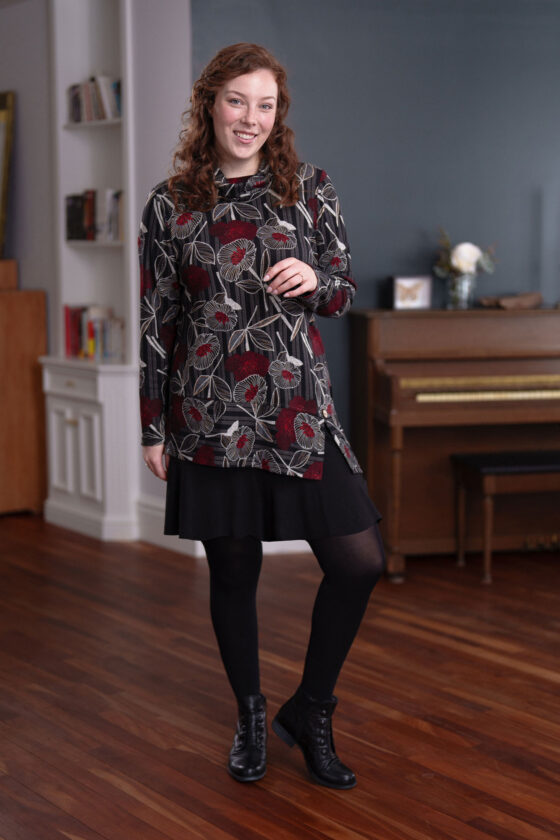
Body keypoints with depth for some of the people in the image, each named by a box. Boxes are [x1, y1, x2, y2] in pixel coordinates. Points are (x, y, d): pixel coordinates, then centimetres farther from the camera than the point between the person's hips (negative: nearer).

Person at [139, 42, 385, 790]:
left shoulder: (308, 187, 5)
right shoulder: (171, 205, 2)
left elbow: (344, 293, 10)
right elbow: (157, 321, 5)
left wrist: (314, 280, -14)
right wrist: (154, 428, 5)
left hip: (299, 406, 1)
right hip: (212, 413, -1)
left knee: (359, 562, -6)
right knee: (233, 570, 6)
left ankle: (310, 713, 14)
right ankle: (251, 719, 27)